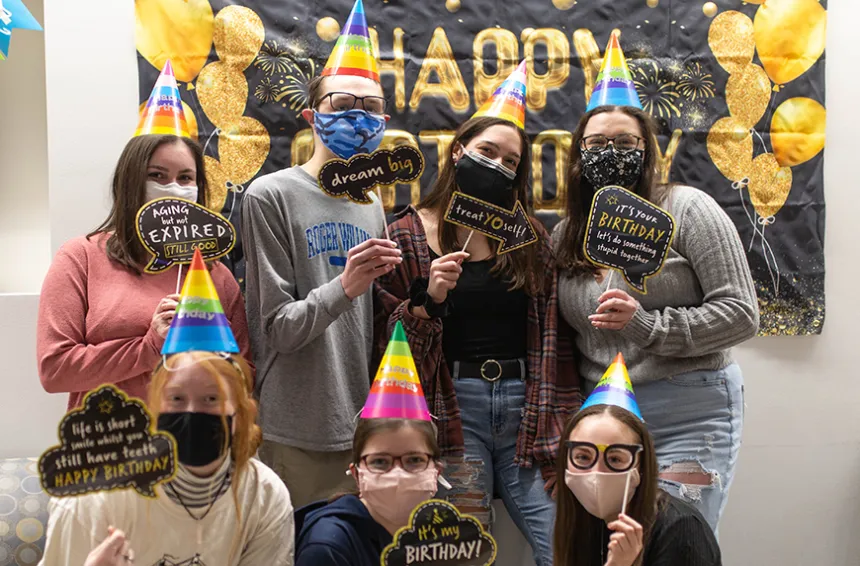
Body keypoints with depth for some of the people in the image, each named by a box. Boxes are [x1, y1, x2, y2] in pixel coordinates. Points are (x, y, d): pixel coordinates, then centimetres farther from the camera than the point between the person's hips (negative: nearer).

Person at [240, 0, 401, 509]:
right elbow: (277, 330, -10)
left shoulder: (371, 206, 11)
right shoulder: (272, 196, -7)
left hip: (361, 427, 6)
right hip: (297, 434, -5)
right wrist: (344, 287, -23)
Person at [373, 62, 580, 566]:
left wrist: (561, 425, 4)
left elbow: (554, 339, 10)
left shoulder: (532, 239, 12)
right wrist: (427, 301, -16)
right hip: (452, 407, -2)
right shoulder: (410, 235, 5)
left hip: (524, 405, 3)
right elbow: (386, 340, 1)